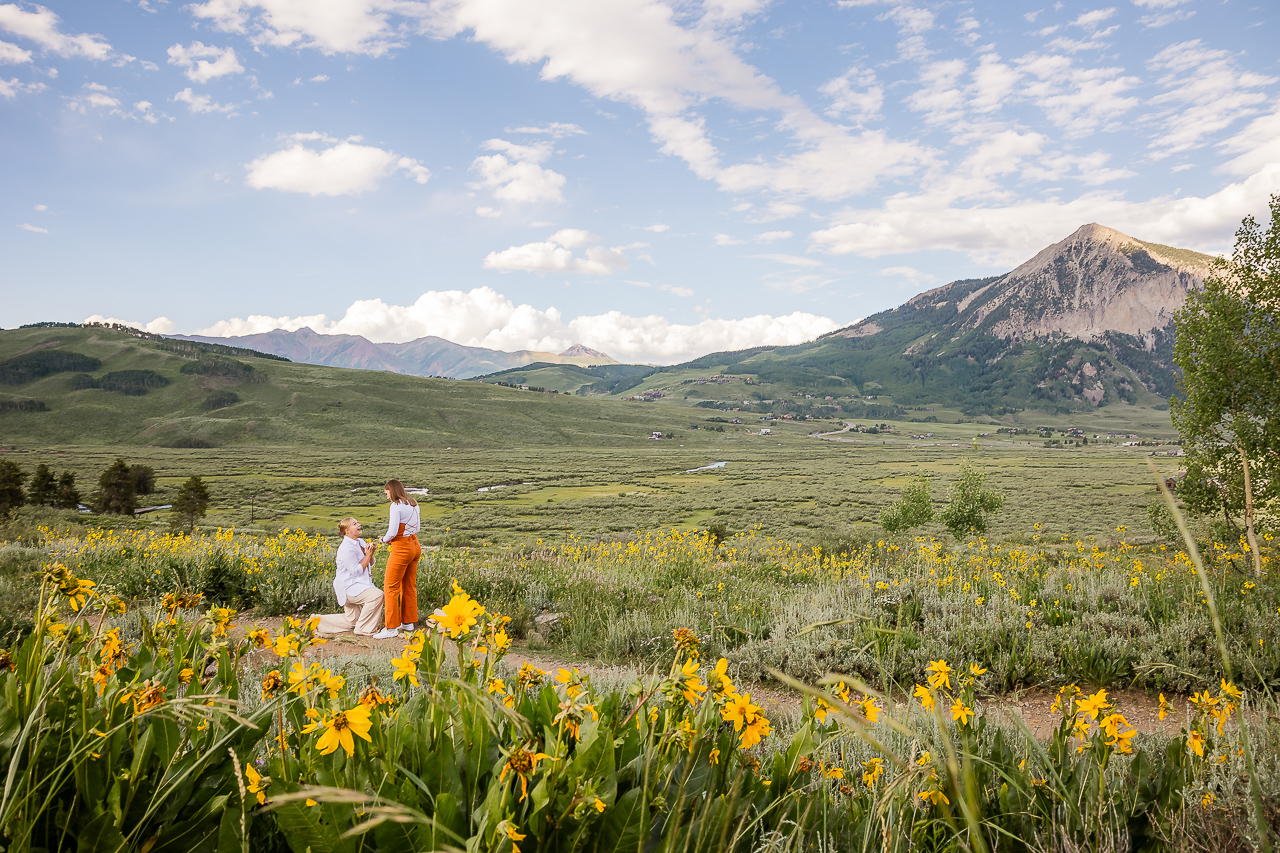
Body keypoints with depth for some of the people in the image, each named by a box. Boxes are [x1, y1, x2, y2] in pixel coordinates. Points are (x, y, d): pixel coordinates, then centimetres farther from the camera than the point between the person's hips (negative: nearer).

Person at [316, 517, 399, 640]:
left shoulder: (361, 542, 7)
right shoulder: (346, 548, -20)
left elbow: (370, 565, 13)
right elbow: (356, 570, -22)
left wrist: (371, 553, -6)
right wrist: (367, 555, -17)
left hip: (358, 585, 10)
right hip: (348, 587, -10)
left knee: (350, 621, 16)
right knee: (377, 595, -29)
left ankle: (318, 621, 27)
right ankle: (365, 629, -17)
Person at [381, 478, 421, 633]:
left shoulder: (396, 506, -15)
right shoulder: (413, 504, 10)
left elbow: (392, 532, -19)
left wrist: (385, 539, 1)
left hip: (401, 549, -9)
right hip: (415, 546, 9)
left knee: (391, 587, 0)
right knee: (409, 586, 15)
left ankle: (392, 626, 2)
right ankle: (408, 622, 22)